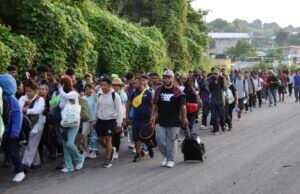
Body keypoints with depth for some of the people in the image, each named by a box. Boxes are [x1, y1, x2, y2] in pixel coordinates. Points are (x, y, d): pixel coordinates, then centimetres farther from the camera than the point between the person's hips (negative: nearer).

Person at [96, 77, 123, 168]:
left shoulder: (115, 96, -11)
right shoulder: (99, 96, 6)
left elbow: (119, 110, -10)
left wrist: (119, 123, -12)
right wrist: (95, 121, 15)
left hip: (110, 121, -5)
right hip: (100, 121, 6)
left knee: (108, 140, -6)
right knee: (101, 140, 9)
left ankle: (108, 160, 4)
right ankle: (110, 150, 36)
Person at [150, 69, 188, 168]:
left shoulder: (177, 92, -4)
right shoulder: (158, 90, 7)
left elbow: (183, 106, -1)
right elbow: (155, 104, 12)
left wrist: (184, 118, -2)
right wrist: (153, 116, 5)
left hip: (174, 121, -3)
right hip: (160, 120, 3)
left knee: (172, 140, 4)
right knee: (160, 139, -1)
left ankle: (171, 160, 16)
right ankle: (165, 155, 22)